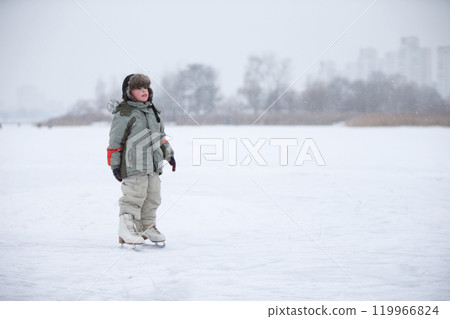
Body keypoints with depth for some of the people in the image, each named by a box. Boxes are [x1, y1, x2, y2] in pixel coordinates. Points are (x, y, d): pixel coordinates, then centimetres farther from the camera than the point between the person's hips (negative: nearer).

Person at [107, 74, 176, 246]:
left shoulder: (152, 112, 17)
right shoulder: (124, 114, -8)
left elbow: (161, 135, 29)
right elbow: (115, 141, -7)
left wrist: (169, 155, 26)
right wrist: (115, 165, -8)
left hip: (153, 165, 8)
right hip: (133, 166, -8)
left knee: (152, 198, 11)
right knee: (134, 197, -11)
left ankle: (147, 227, 25)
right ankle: (126, 232, -6)